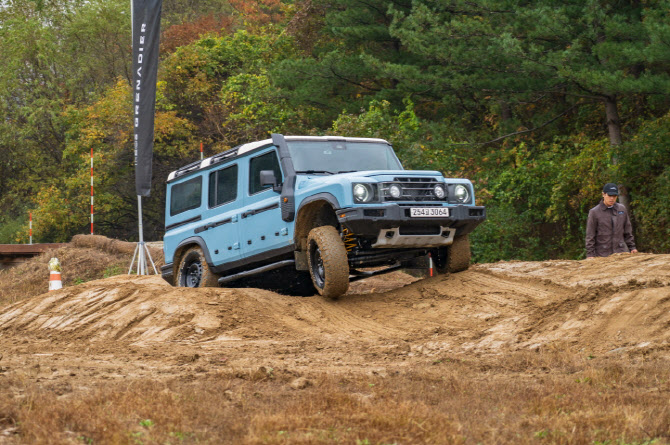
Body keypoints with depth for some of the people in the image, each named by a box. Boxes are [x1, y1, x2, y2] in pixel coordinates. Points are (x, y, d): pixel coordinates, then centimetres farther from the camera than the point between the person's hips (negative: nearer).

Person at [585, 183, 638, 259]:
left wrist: (632, 247, 14)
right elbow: (590, 235, 0)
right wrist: (590, 254, -6)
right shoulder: (594, 212, 0)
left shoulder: (622, 209, 12)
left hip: (621, 251, 3)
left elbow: (628, 231, 19)